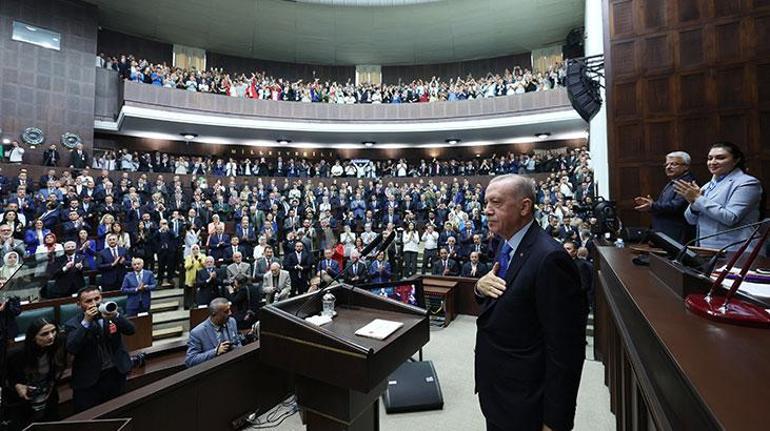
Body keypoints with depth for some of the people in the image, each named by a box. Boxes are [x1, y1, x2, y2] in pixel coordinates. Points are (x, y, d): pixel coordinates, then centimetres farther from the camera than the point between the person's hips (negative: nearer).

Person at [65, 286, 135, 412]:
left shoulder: (113, 312, -3)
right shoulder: (73, 323, -8)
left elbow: (130, 330, -14)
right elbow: (71, 349, -22)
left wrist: (116, 316, -31)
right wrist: (86, 322, -29)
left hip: (116, 373, 2)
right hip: (89, 379, -2)